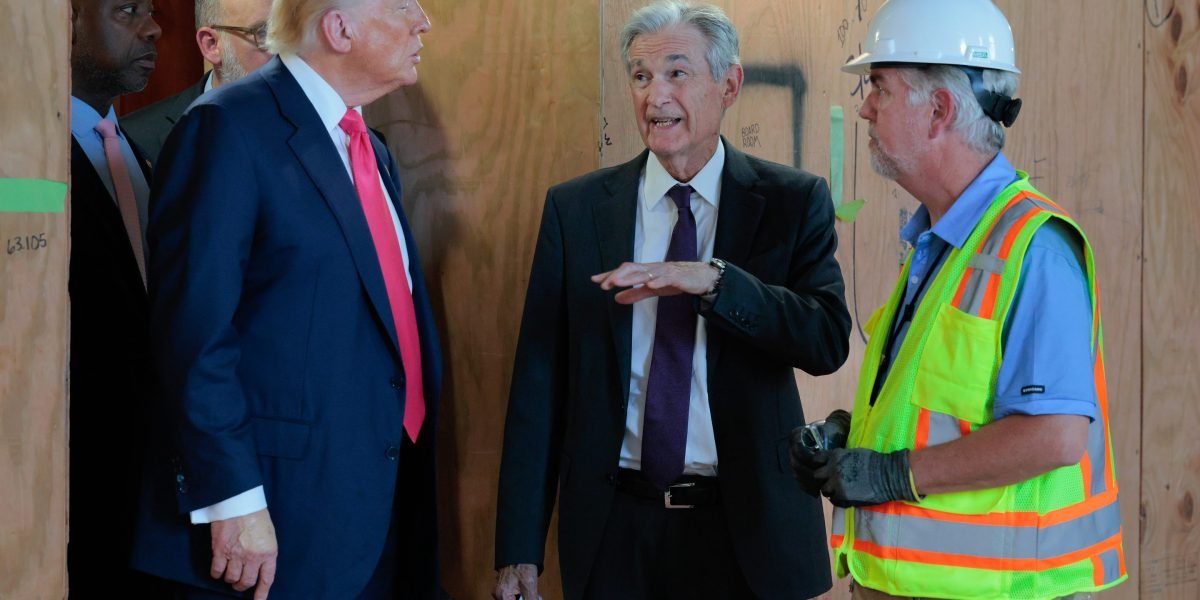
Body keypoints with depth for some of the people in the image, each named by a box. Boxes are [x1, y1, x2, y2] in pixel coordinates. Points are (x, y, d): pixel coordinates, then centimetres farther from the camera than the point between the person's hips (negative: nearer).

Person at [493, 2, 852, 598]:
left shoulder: (793, 202, -2)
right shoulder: (574, 209, 1)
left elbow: (830, 340, -14)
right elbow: (539, 380, -1)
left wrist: (714, 280, -28)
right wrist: (519, 549, -4)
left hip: (747, 527, -1)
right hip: (613, 527, 1)